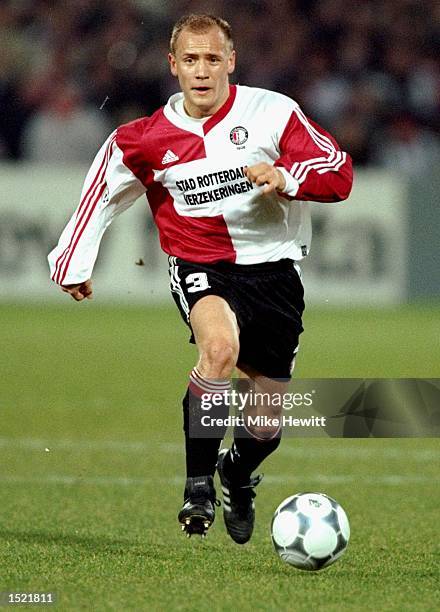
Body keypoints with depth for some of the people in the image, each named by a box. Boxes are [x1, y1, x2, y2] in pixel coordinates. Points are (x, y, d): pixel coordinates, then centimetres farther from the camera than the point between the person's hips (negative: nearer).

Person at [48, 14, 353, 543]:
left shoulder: (272, 113, -6)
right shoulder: (147, 138, -1)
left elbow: (339, 172, -6)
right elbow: (102, 192, 14)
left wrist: (286, 178, -24)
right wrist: (72, 263, 12)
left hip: (273, 267, 1)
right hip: (200, 266, -1)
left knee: (267, 422, 6)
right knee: (219, 346, -36)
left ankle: (238, 477, 43)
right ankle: (198, 486, -23)